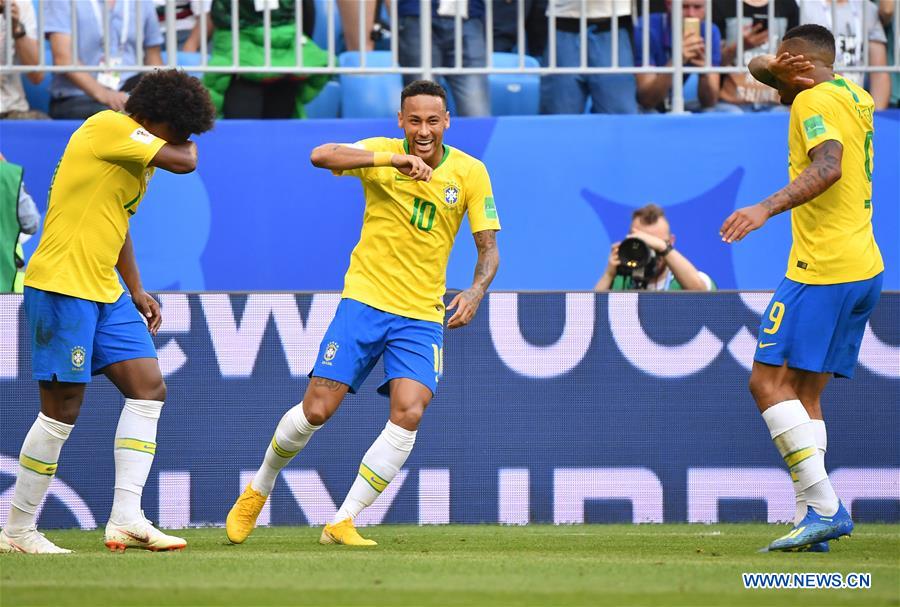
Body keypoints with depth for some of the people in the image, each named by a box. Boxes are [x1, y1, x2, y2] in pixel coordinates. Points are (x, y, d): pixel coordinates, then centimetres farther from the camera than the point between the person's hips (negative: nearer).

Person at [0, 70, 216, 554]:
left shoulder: (134, 154, 16)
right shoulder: (109, 127, -13)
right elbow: (183, 161, -19)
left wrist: (137, 292, 25)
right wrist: (184, 142, 3)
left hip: (104, 294, 10)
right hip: (62, 287, -10)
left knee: (148, 388, 0)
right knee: (63, 409, -6)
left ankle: (125, 519, -3)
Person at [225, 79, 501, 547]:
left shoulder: (470, 173, -1)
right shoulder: (382, 153, -6)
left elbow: (488, 247, 0)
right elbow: (321, 156, -24)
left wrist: (476, 290, -21)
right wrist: (394, 158, -35)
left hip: (422, 315, 2)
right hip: (364, 301, -1)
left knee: (409, 413, -18)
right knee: (317, 410, -6)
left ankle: (342, 523, -8)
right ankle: (257, 491, 21)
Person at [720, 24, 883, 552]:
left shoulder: (814, 99, -8)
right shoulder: (854, 95, 19)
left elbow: (829, 167, -26)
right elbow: (758, 67, 28)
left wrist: (767, 208, -33)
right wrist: (772, 70, 5)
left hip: (824, 269, -9)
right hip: (864, 266, 9)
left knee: (768, 381, -11)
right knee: (803, 393, 10)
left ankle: (823, 505, -20)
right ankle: (815, 516, 1)